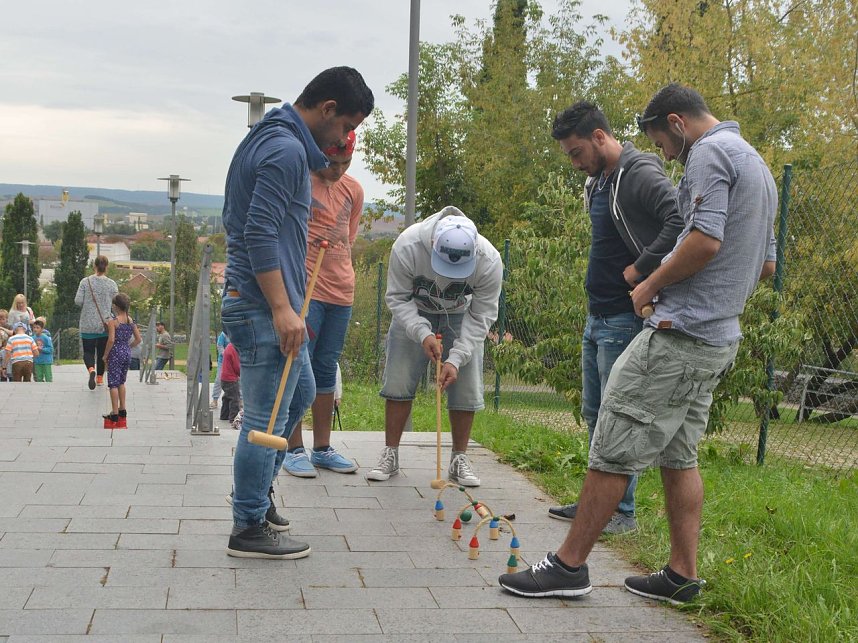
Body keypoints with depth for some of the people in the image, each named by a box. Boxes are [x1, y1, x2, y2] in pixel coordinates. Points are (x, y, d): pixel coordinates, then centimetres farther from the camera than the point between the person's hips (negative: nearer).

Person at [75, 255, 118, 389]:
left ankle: (91, 369, -23)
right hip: (105, 324, 1)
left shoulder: (85, 282, -6)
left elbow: (78, 300, -9)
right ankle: (100, 377, 21)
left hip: (88, 324, -1)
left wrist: (87, 305, 12)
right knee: (102, 352, 15)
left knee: (88, 351, 5)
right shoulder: (112, 284, -4)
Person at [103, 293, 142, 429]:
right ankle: (123, 411, 23)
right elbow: (138, 339, 7)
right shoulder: (131, 320, 6)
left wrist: (105, 355, -9)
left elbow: (111, 340, -19)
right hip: (127, 353, 6)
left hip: (116, 353, -6)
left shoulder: (113, 321, -12)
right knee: (121, 382, 20)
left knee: (113, 383, -1)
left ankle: (114, 416, -2)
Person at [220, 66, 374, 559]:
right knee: (266, 417, -3)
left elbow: (245, 221, 23)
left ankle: (259, 492, 33)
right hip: (263, 306, -11)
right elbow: (260, 234, -24)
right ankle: (250, 528, 8)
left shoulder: (269, 138, 15)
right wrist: (282, 308, -26)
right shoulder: (287, 151, -17)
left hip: (270, 303, 11)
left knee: (299, 387, 24)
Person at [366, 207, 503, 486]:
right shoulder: (407, 246, -35)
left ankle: (459, 459, 7)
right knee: (399, 381, -4)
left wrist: (456, 358, -29)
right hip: (414, 313, 0)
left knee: (466, 387, -6)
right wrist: (423, 334, -35)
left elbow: (481, 316, -22)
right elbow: (398, 298, -21)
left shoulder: (489, 261, -33)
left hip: (462, 317, 0)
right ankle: (390, 455, 7)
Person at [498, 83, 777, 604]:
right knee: (679, 454, 14)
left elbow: (705, 240, -22)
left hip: (680, 333, -10)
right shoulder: (757, 165, 22)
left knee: (614, 448, -6)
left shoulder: (709, 152, -9)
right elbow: (766, 265, 24)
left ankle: (569, 565, -1)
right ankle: (682, 575, 16)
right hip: (720, 340, 10)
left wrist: (651, 285, -10)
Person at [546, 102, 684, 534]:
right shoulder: (597, 182, 14)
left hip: (625, 320, -10)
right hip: (597, 316, 10)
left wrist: (641, 269, -23)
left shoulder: (640, 174, -16)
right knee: (594, 413, 15)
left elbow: (681, 221, -31)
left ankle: (622, 511, 5)